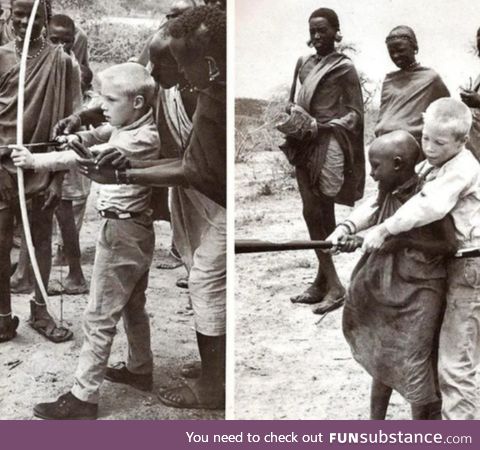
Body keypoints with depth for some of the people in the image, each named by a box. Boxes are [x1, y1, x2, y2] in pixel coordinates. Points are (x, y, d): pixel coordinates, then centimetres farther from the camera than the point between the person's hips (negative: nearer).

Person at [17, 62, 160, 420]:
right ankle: (141, 370, 39)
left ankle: (84, 397, 4)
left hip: (122, 233, -10)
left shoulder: (141, 140, -24)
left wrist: (35, 161, -33)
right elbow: (99, 136, 9)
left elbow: (86, 158, -31)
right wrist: (80, 136, -12)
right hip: (137, 229, 10)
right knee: (133, 306, 23)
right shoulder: (130, 126, 5)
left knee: (99, 318, -3)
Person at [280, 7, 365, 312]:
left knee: (320, 215, -7)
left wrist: (323, 127, -18)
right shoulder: (304, 63, 13)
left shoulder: (344, 67, -4)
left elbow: (355, 112, -5)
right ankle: (325, 282, 14)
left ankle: (332, 285, 2)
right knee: (315, 214, 7)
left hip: (329, 143, -6)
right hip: (305, 143, 6)